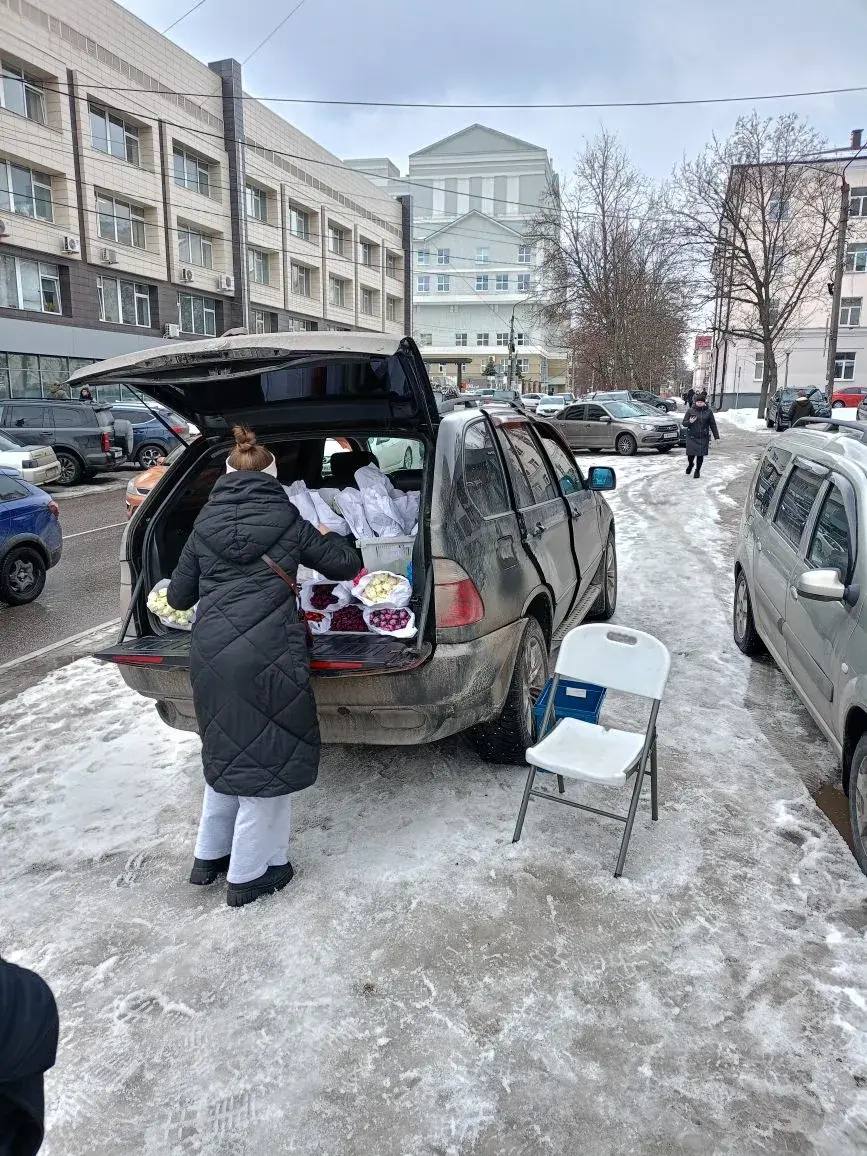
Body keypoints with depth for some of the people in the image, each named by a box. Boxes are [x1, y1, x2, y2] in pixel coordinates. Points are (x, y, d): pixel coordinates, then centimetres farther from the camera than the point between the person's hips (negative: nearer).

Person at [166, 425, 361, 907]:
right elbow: (347, 564, 13)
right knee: (267, 757, 9)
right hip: (268, 655, -4)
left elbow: (179, 596, 17)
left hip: (210, 654, 5)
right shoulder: (287, 519, 4)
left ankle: (210, 857, 35)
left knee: (228, 750, 23)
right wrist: (328, 538, 32)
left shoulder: (205, 523, 12)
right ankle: (249, 875, 18)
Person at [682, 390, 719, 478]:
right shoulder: (690, 411, -1)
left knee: (700, 455, 2)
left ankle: (697, 471, 21)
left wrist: (716, 436, 5)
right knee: (690, 454, -4)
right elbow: (684, 423, 3)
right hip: (691, 437, -1)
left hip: (703, 437, 1)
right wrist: (689, 422, -20)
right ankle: (690, 464, 31)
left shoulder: (708, 411, 2)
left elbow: (713, 425, 6)